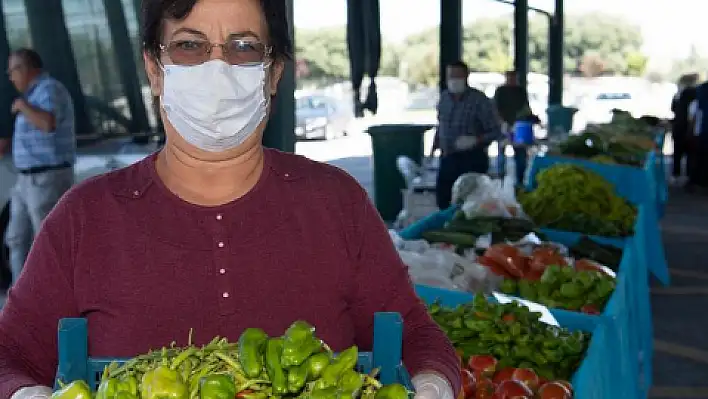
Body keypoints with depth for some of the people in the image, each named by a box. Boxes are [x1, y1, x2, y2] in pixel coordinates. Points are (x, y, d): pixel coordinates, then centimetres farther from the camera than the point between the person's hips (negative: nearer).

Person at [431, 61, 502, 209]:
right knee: (442, 199, 11)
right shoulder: (444, 97, 8)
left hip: (472, 160, -6)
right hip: (447, 158, 6)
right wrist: (435, 146, 12)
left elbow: (495, 131, -11)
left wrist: (475, 140, -26)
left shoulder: (480, 100, -11)